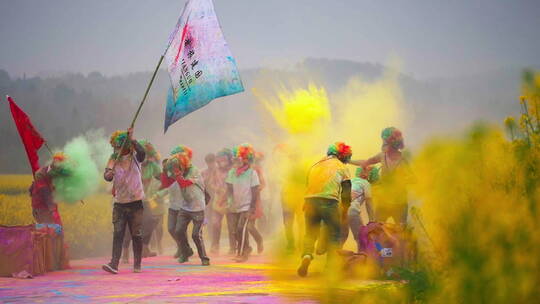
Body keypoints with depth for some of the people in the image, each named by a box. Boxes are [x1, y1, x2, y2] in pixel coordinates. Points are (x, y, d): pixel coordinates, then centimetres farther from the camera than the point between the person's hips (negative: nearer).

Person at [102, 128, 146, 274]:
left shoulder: (134, 157, -1)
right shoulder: (114, 159, 4)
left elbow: (142, 152, -24)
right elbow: (107, 174, -9)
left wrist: (132, 139, -34)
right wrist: (108, 174, -32)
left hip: (136, 202, -1)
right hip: (119, 203, 2)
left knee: (137, 235, 4)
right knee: (117, 234, -7)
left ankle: (137, 265, 13)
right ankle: (114, 264, -14)